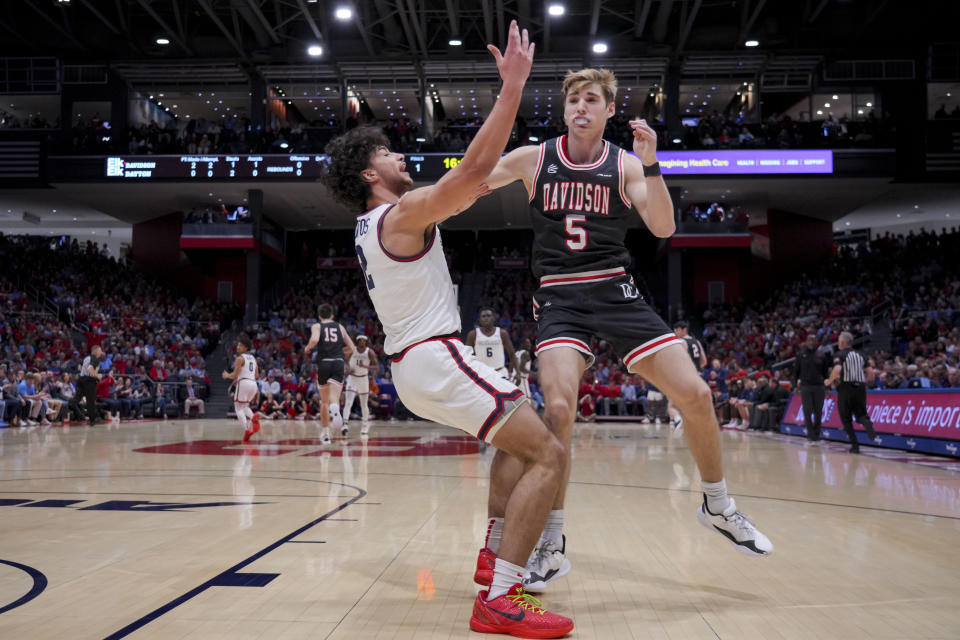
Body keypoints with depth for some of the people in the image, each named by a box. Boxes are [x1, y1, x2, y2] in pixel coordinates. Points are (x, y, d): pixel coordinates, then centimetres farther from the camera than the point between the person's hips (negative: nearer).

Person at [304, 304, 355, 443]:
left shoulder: (317, 326, 8)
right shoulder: (339, 326, 16)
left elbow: (314, 339, -15)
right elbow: (351, 348, 15)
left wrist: (307, 348, 5)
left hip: (323, 363, 0)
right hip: (338, 363, 0)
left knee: (324, 401, 15)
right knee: (334, 398, -11)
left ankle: (325, 433, 21)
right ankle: (335, 410, -48)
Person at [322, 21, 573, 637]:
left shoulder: (372, 226, 18)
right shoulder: (404, 212, -11)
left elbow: (467, 186, 30)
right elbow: (473, 170, -23)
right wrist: (512, 86, -18)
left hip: (415, 362, 11)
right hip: (436, 360, -11)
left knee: (519, 438, 27)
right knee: (548, 454, -14)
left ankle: (494, 558, 26)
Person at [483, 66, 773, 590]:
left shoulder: (625, 165, 4)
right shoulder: (533, 159, 4)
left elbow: (663, 228, -8)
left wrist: (650, 164, -20)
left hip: (616, 293, 2)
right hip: (560, 299, -1)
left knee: (695, 395, -6)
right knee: (559, 409, -24)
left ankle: (716, 507, 19)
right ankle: (551, 544, -6)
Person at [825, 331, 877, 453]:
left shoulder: (840, 355, -4)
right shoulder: (860, 355, 13)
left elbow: (837, 370, -22)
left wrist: (829, 381, -6)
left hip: (846, 387, -4)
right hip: (860, 388, 4)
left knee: (846, 419, 7)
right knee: (860, 414, 9)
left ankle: (855, 444, 0)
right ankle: (867, 422, -28)